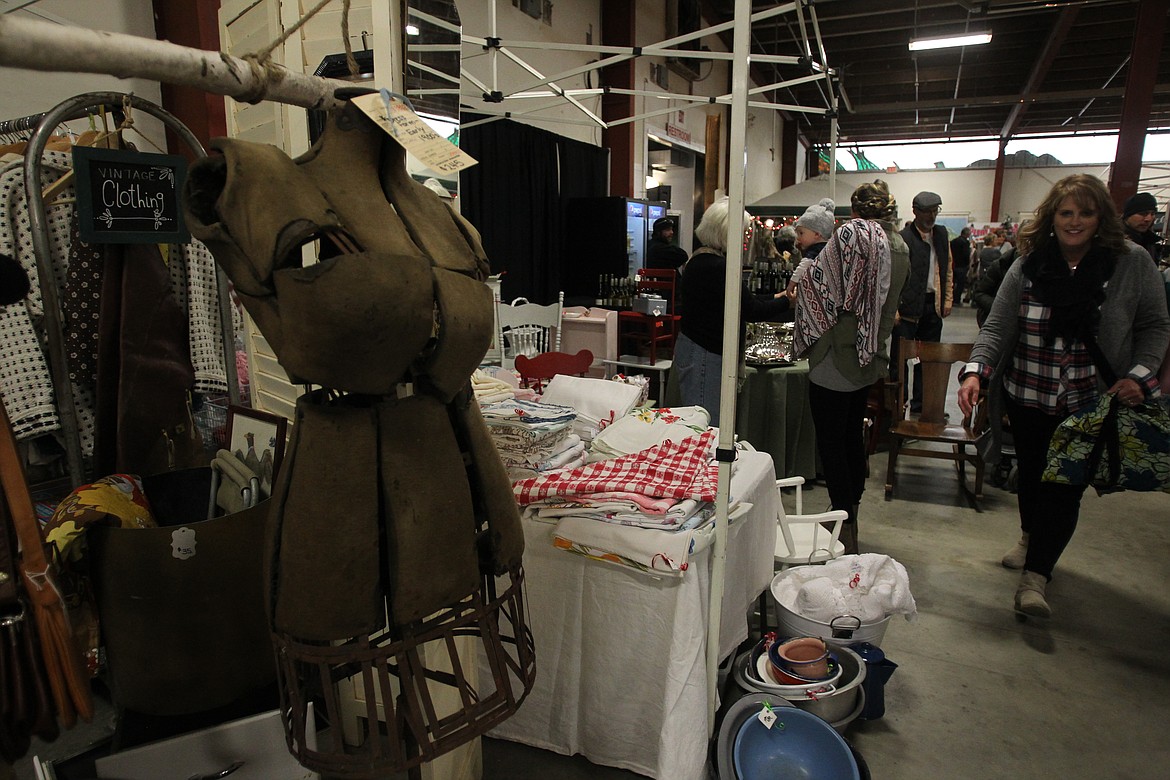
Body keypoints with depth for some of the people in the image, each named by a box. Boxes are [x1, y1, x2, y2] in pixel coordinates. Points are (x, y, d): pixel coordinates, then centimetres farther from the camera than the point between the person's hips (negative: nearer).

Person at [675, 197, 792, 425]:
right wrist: (787, 302, 0)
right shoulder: (716, 267, -20)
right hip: (704, 355, -11)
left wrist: (775, 298, 20)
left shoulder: (701, 260, 13)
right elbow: (750, 310, -15)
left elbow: (741, 302, 20)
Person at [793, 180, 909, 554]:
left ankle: (846, 534, 3)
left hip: (837, 354, -8)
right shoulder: (901, 246, 9)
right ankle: (851, 514, 33)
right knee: (853, 435, 20)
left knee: (830, 442, 0)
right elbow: (891, 302, 15)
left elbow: (818, 283, -15)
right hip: (871, 356, 8)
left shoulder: (850, 233, -13)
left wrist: (800, 282, 4)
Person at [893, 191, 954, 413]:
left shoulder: (941, 234, 11)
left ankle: (920, 406, 23)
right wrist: (893, 309, -15)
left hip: (934, 306, 7)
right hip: (908, 308, -6)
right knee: (899, 359, 0)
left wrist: (947, 300, 12)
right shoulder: (902, 238, -10)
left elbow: (948, 269, 18)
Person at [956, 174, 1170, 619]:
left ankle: (1035, 576, 3)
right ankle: (1031, 537, 45)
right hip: (1028, 398, 2)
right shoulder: (1028, 266, -3)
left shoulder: (1132, 263, -4)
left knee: (1066, 484, -6)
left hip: (1090, 403, -2)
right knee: (1031, 473, 18)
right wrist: (975, 371, -24)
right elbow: (997, 327, -8)